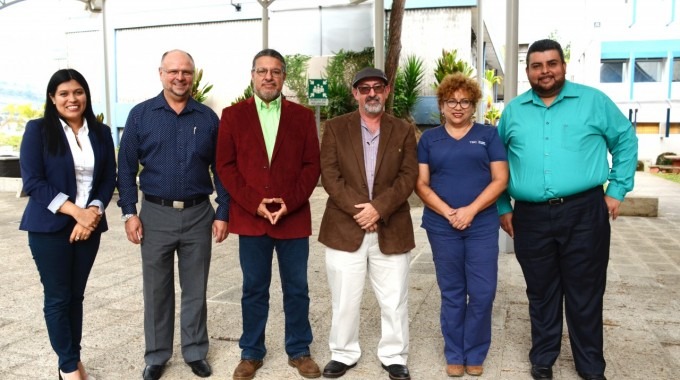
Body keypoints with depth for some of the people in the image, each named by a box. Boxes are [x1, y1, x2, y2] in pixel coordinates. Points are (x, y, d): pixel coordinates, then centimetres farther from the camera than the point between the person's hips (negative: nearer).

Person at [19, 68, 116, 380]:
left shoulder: (101, 133, 6)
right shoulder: (38, 130, -5)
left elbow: (109, 179, 6)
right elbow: (32, 182, -11)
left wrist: (94, 211, -11)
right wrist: (76, 212, -18)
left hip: (89, 225, 3)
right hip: (50, 226, -3)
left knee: (76, 295, 11)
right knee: (58, 297, 3)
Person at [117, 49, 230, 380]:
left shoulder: (208, 118, 3)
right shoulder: (140, 115, 1)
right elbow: (126, 167, 1)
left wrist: (223, 213, -1)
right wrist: (129, 212, -5)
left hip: (199, 214, 1)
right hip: (156, 214, 0)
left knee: (195, 289, 11)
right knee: (157, 290, 11)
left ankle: (196, 352, 27)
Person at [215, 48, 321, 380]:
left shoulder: (302, 116, 6)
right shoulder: (233, 115, 4)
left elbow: (312, 165, 1)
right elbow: (225, 165, -1)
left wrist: (290, 202, -12)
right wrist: (254, 203, -11)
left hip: (294, 218, 1)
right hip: (250, 218, 0)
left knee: (297, 289, 10)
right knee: (254, 289, 10)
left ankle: (299, 351, 26)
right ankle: (251, 353, 26)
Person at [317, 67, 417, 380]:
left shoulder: (403, 131, 7)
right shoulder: (335, 128, 5)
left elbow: (408, 177, -2)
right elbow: (329, 174, -4)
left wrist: (378, 207, -15)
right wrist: (356, 209, -14)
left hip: (391, 230, 1)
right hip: (344, 228, 0)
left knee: (394, 300, 9)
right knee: (344, 299, 9)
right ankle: (343, 354, 27)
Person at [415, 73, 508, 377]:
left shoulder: (488, 135, 6)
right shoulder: (429, 138, 8)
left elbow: (500, 180, -1)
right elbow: (421, 184, 2)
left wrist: (471, 209, -13)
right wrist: (448, 212, -12)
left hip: (482, 225, 0)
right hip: (442, 226, 1)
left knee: (482, 293, 1)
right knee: (452, 294, 9)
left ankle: (475, 354, 21)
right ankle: (455, 355, 23)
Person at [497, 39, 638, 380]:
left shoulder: (593, 101, 3)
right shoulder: (513, 111, 9)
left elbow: (626, 141, 10)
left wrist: (617, 189, 3)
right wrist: (503, 207, 11)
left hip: (583, 212, -2)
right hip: (530, 217, 2)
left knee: (585, 294, 7)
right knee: (541, 293, 12)